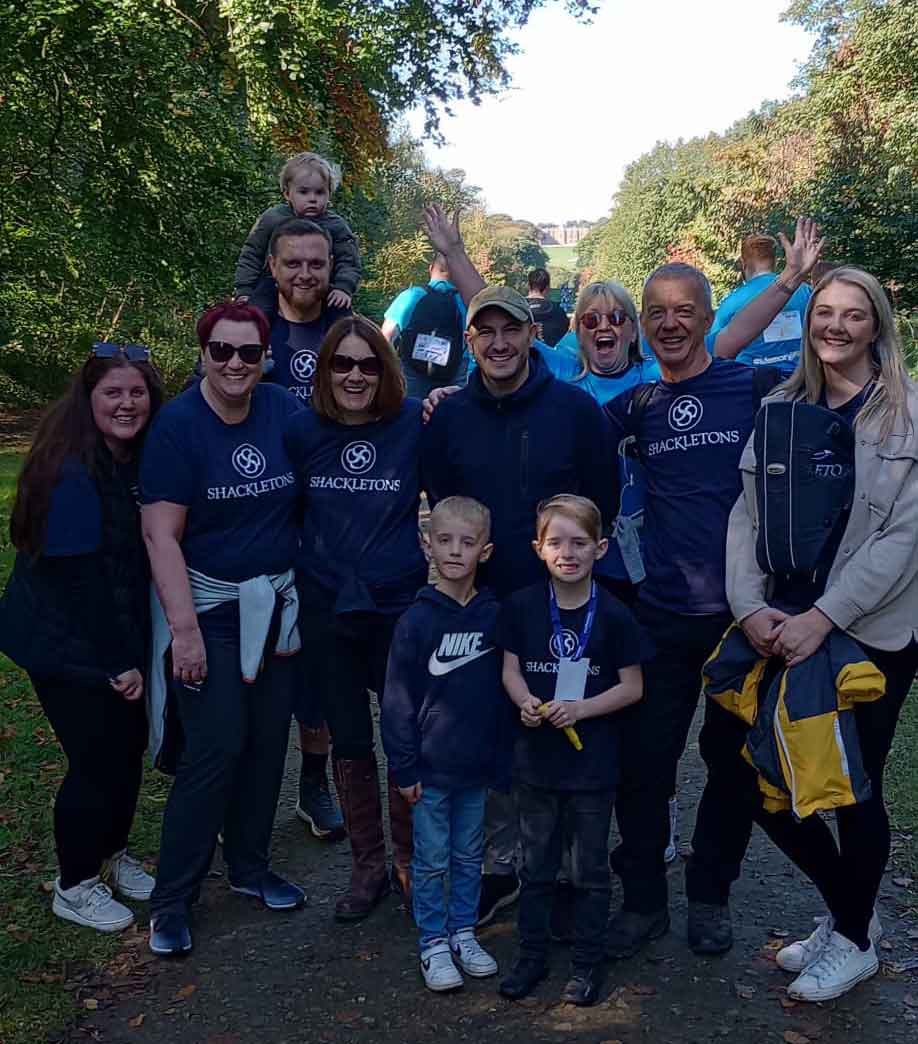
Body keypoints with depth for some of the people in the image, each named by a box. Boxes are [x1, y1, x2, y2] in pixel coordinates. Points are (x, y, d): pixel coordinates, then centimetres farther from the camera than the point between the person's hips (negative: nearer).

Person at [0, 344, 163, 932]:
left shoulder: (139, 462, 3)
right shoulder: (73, 474, -23)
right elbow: (83, 577, -24)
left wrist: (135, 655, 2)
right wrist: (120, 663, -19)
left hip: (122, 640, 8)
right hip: (68, 648, -8)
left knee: (128, 747, 15)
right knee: (100, 759, 1)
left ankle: (112, 852, 38)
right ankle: (74, 888, 23)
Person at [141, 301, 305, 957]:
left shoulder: (285, 411, -1)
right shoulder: (178, 425, -12)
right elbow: (162, 534, -15)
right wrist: (183, 627, -19)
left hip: (277, 603, 4)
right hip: (210, 607, -4)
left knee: (268, 742, 11)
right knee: (215, 749, -6)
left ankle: (249, 865, 30)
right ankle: (172, 897, 10)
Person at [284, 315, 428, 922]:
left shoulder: (416, 422, -7)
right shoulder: (302, 430, -1)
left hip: (400, 605, -2)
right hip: (325, 609, 2)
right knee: (349, 742, 12)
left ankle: (408, 859, 28)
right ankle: (368, 864, 30)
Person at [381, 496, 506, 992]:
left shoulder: (494, 616, -1)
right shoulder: (416, 620, -11)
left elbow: (503, 690, 7)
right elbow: (398, 701, -8)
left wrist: (501, 758, 7)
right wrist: (404, 767, -9)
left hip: (478, 766, 3)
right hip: (430, 768, -3)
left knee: (469, 856, 17)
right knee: (432, 860, 8)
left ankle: (464, 933, 33)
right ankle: (434, 943, 24)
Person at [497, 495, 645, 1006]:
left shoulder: (613, 615, -11)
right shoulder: (521, 606, -5)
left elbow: (632, 686, -6)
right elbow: (511, 669, 1)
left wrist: (581, 708, -20)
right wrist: (526, 702, -19)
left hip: (593, 764, -2)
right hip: (536, 758, 2)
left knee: (590, 870, 12)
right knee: (537, 865, 16)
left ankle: (588, 963, 28)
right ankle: (533, 955, 32)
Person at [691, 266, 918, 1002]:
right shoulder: (782, 408, 8)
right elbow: (747, 513, 4)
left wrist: (822, 618, -18)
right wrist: (750, 606, -9)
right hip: (779, 629, 5)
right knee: (750, 773, 7)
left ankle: (854, 939, 32)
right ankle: (848, 908, 33)